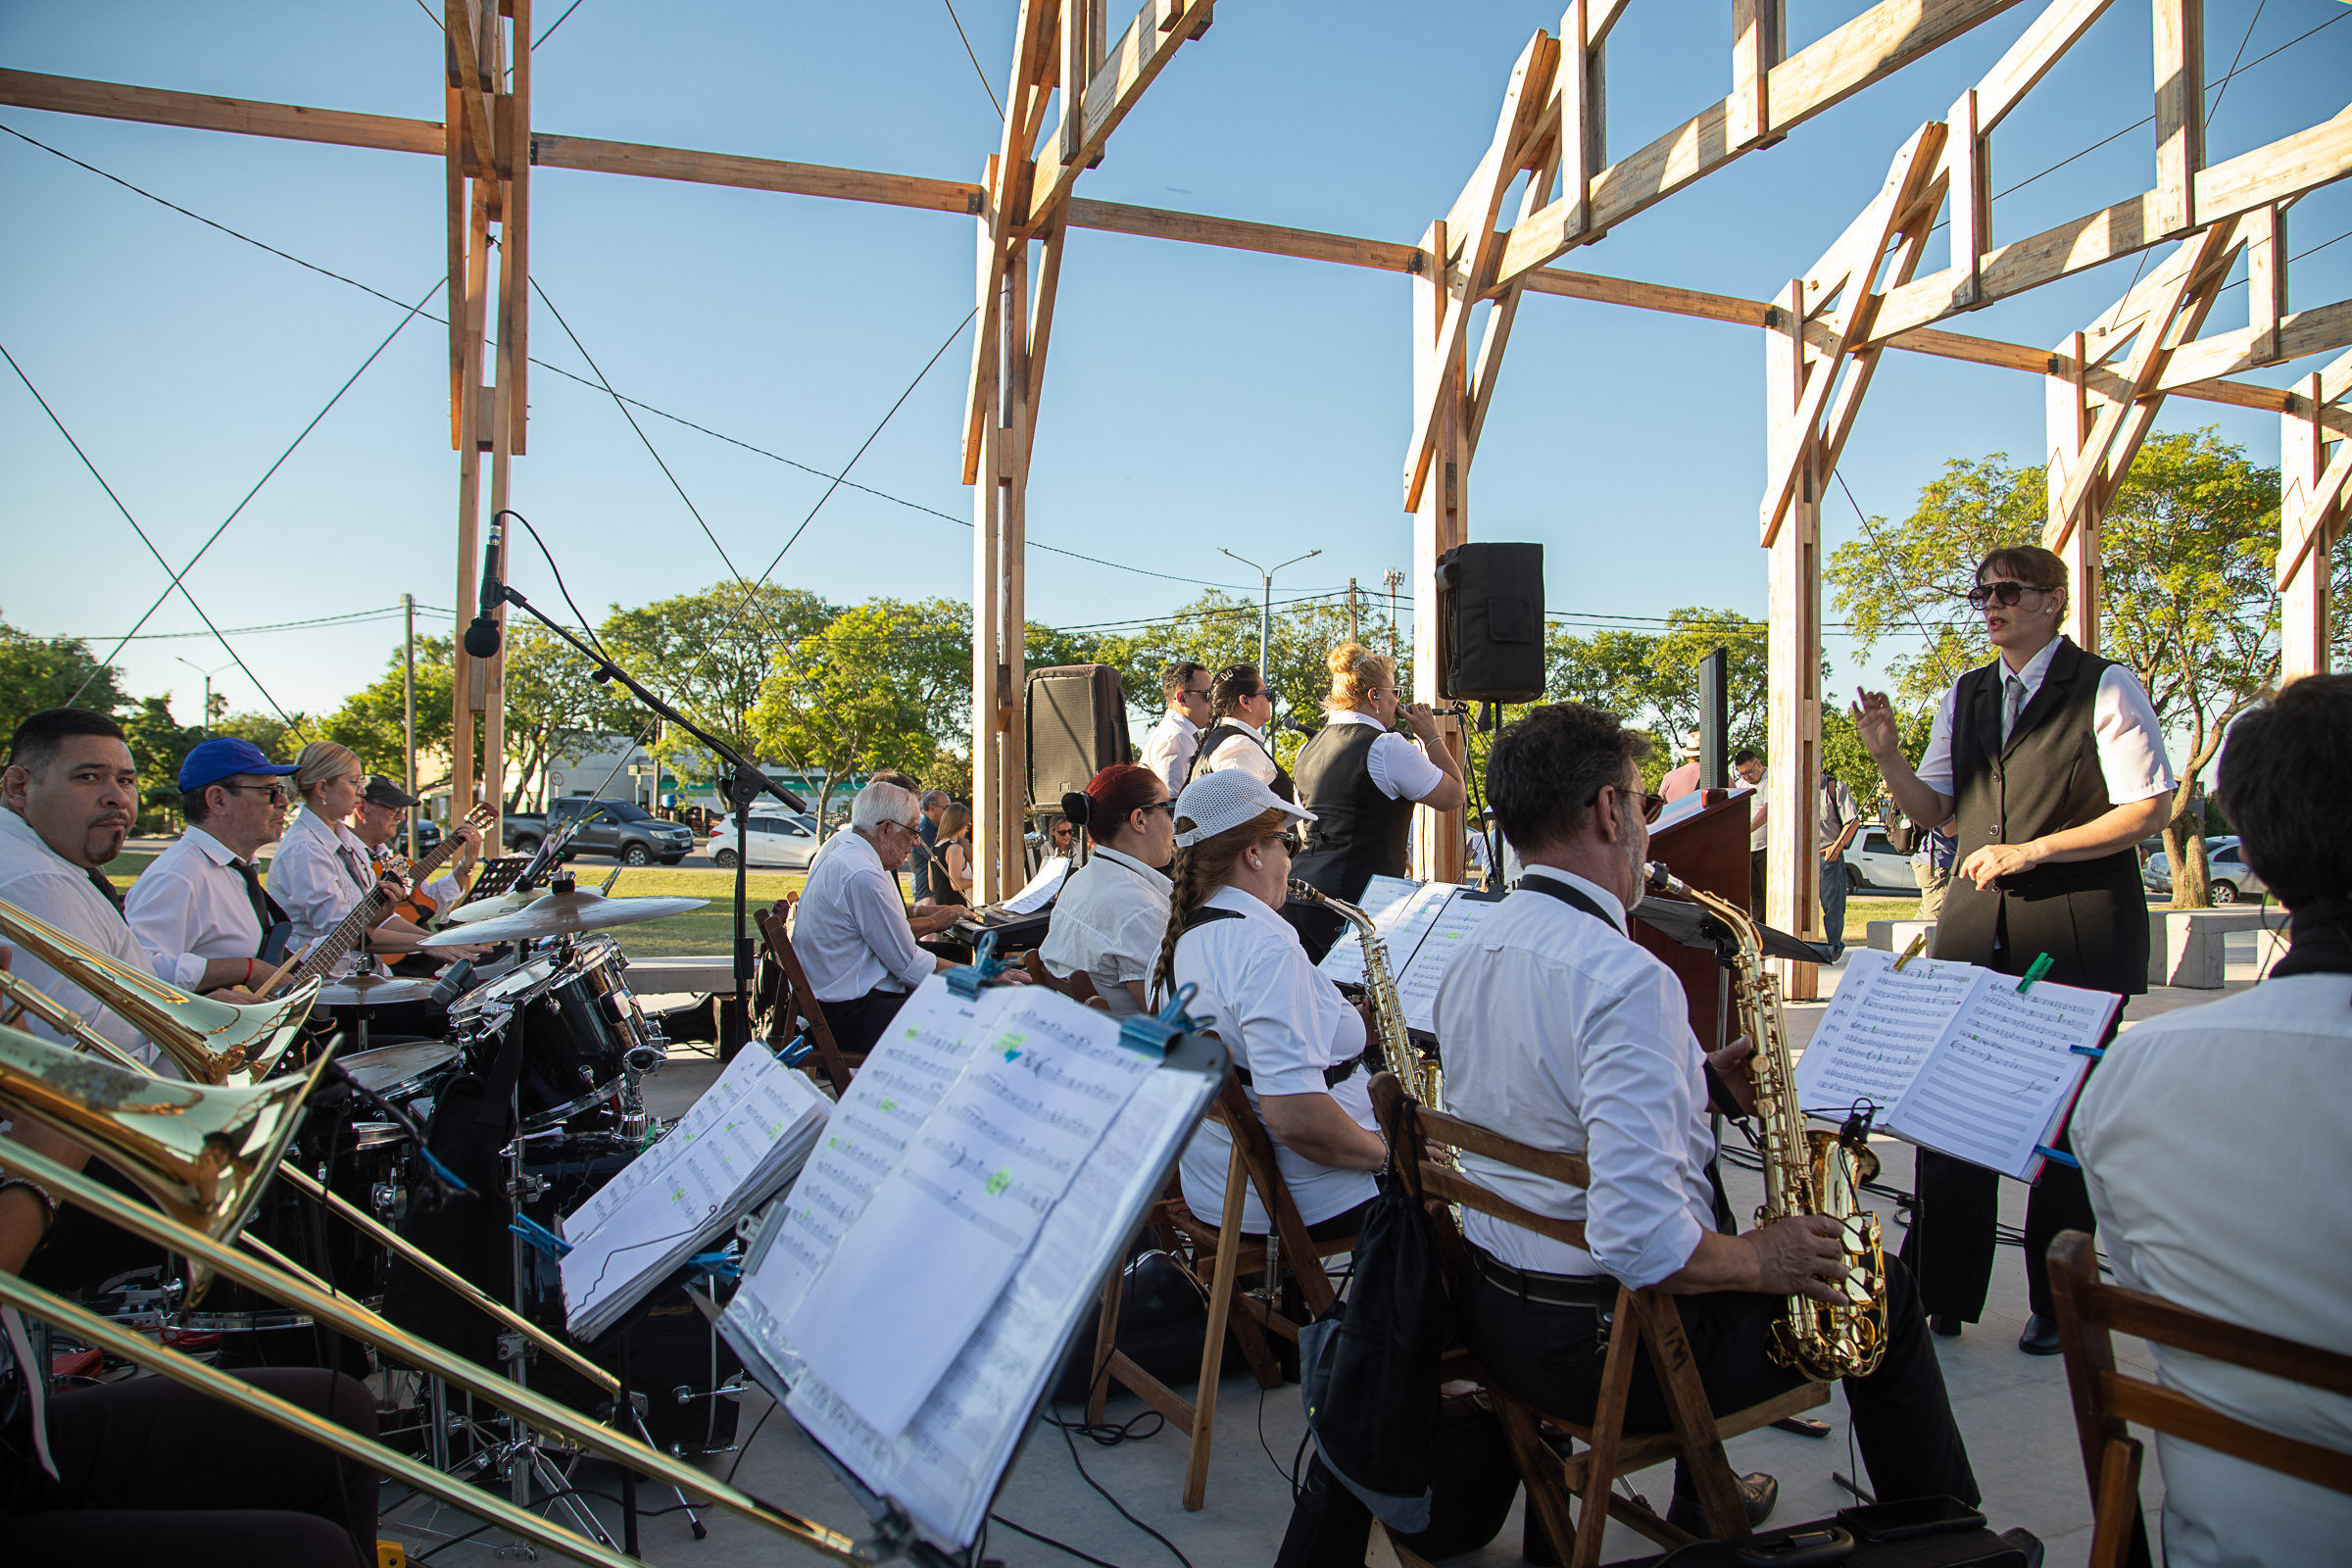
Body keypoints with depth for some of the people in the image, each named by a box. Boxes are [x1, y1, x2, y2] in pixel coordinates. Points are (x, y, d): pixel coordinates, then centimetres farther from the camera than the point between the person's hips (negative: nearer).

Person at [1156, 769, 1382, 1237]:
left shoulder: (1175, 942, 4)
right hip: (1310, 1208, -9)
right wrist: (1383, 1150, -16)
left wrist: (1353, 1026, 9)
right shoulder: (1266, 948, -26)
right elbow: (1295, 1117, -33)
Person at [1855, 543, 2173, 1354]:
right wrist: (1888, 755, -2)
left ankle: (2059, 1306, 20)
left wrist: (2031, 851, -15)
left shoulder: (2106, 688, -3)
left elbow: (2148, 809, -8)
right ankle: (1939, 1296, 14)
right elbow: (1935, 808, 16)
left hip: (2077, 934, -4)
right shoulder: (1963, 697, 13)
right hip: (1975, 929, 5)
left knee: (2065, 1120, 4)